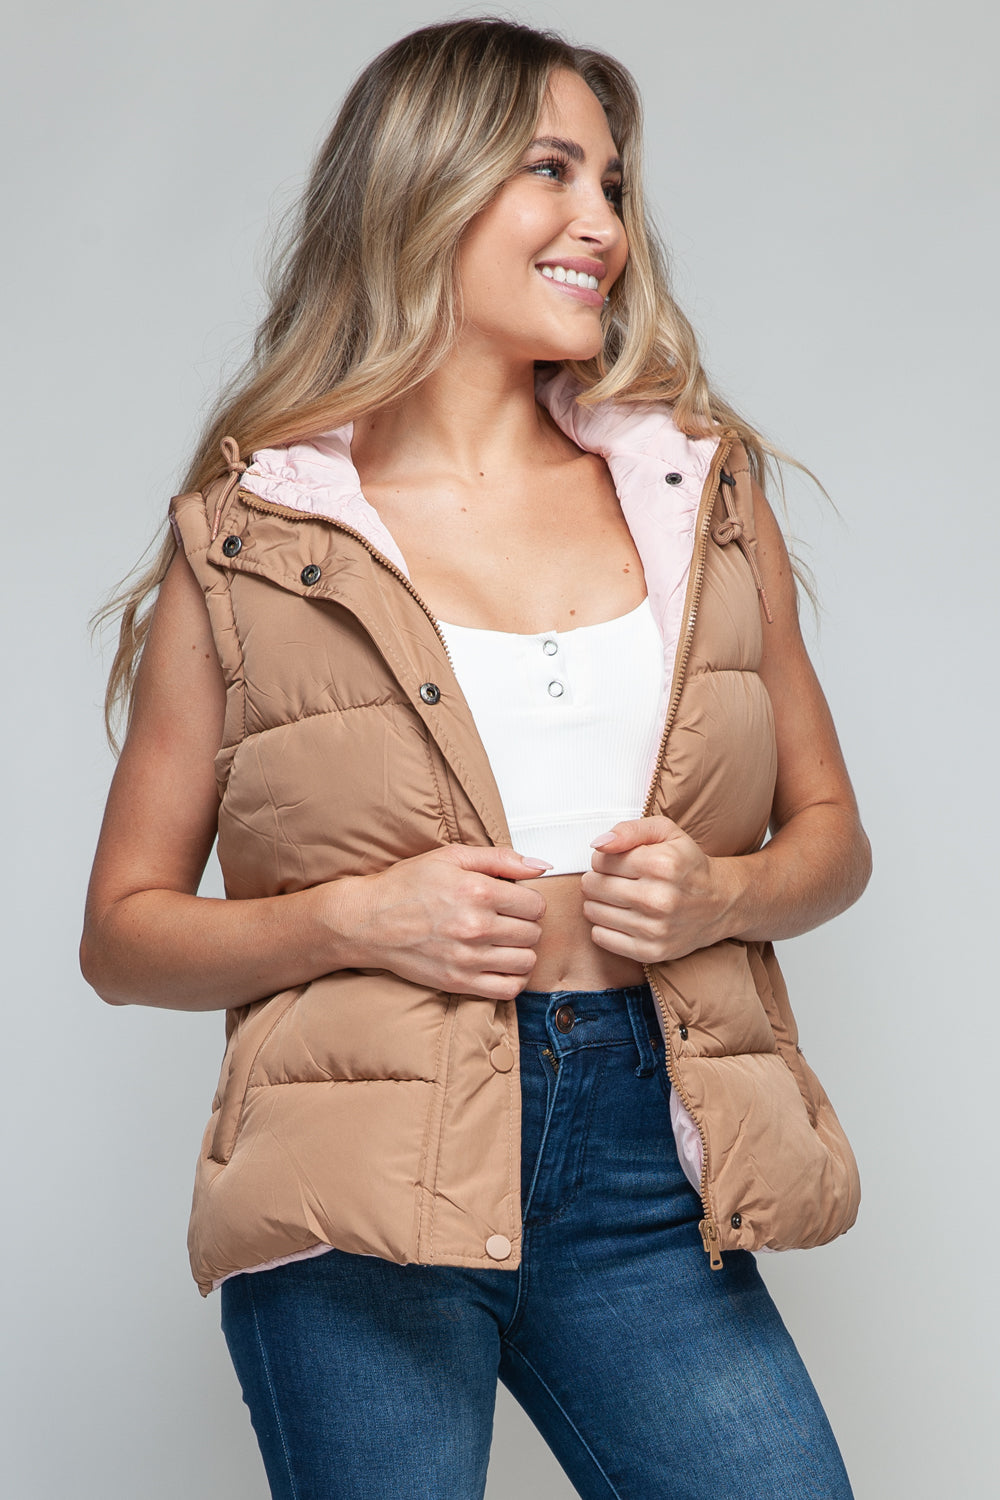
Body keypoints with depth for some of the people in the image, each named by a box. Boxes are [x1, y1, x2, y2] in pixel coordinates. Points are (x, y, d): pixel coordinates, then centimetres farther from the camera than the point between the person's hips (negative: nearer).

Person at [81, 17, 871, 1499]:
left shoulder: (702, 490, 10)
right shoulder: (247, 541, 1)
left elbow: (830, 832, 16)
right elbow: (123, 930, 4)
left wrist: (721, 893, -6)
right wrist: (355, 919, -13)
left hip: (647, 1169, 3)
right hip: (362, 1206, -2)